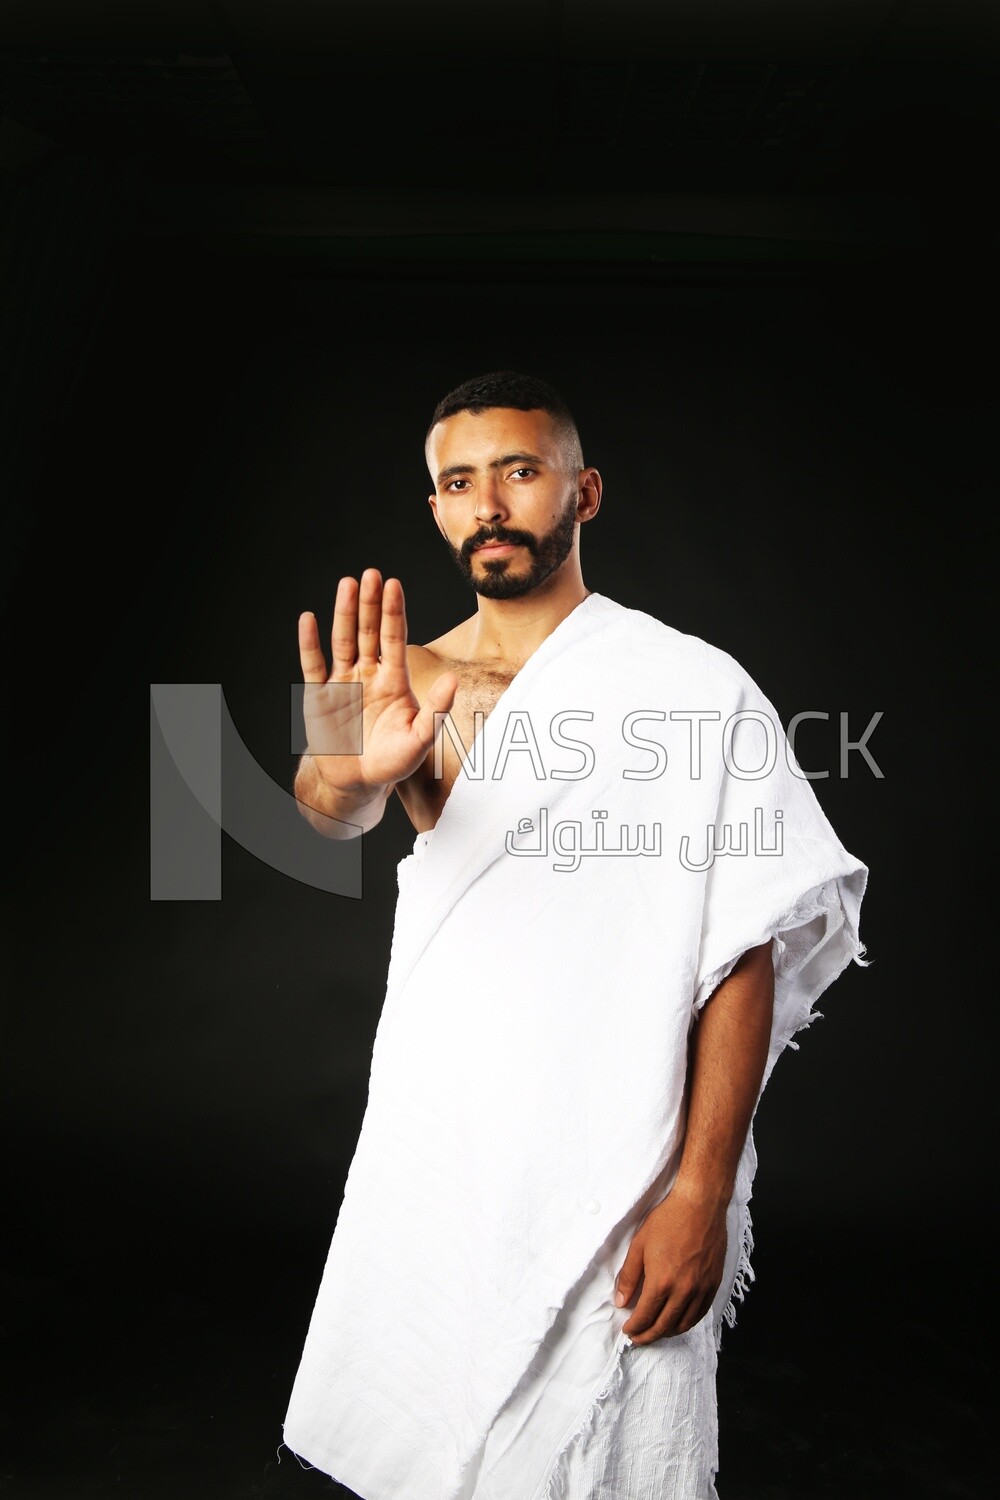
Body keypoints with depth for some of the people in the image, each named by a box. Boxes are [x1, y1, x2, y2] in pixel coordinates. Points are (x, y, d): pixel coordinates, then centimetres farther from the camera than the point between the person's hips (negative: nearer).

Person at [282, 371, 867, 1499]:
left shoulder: (698, 687, -9)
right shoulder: (413, 680, 3)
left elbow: (745, 950, -11)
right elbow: (332, 816, -15)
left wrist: (703, 1192, -15)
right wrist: (343, 773, -39)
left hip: (610, 1171, -4)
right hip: (428, 1146, 4)